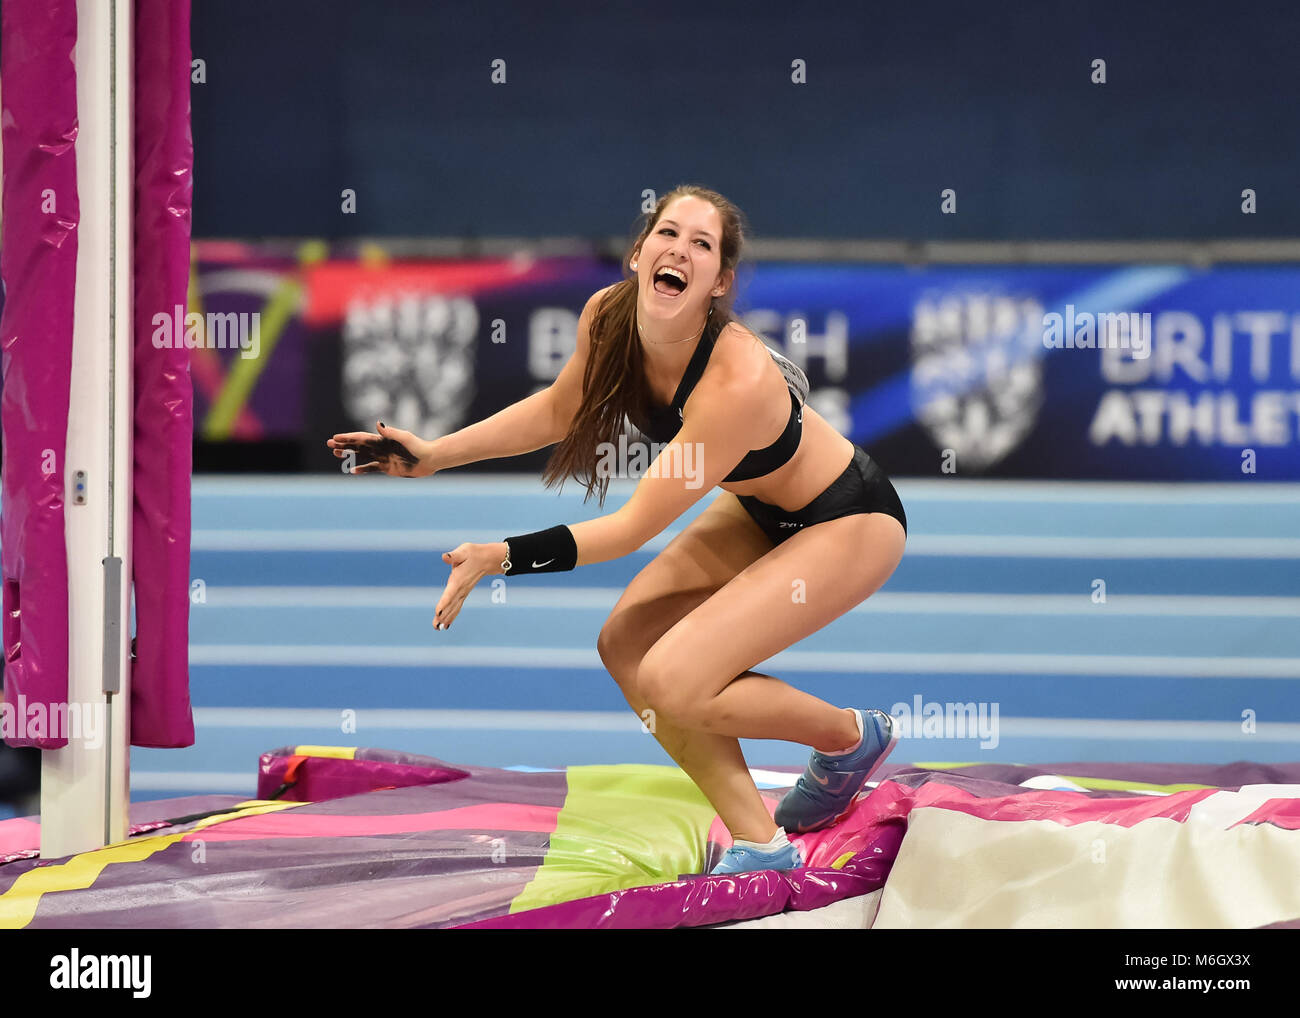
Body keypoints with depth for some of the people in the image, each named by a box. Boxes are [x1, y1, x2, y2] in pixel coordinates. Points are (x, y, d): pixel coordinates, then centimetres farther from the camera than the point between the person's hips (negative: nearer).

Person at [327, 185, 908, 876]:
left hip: (852, 521, -8)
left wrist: (499, 557, -34)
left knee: (674, 679, -20)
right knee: (626, 644, -4)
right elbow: (559, 409, 7)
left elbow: (634, 526, -30)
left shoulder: (738, 379, -37)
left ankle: (852, 737, 6)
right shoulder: (607, 318, -16)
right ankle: (759, 845, 4)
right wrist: (434, 454, 1)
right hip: (763, 511, 8)